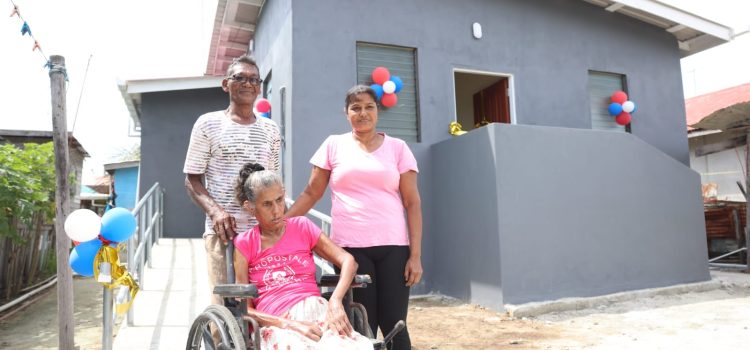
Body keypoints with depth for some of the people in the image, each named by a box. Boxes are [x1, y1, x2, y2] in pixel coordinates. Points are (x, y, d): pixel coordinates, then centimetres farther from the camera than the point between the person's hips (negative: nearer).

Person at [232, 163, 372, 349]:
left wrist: (335, 302, -13)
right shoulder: (244, 243, 9)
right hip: (277, 324, -1)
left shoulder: (302, 227, 13)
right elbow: (244, 308, 3)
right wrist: (289, 324, -13)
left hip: (317, 311, 2)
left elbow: (348, 261, 6)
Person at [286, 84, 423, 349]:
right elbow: (311, 194, 10)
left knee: (394, 325, 0)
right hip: (350, 247, 0)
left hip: (393, 247, 0)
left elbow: (412, 203, 4)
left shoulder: (397, 148, 7)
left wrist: (415, 254, -3)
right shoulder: (333, 145, 7)